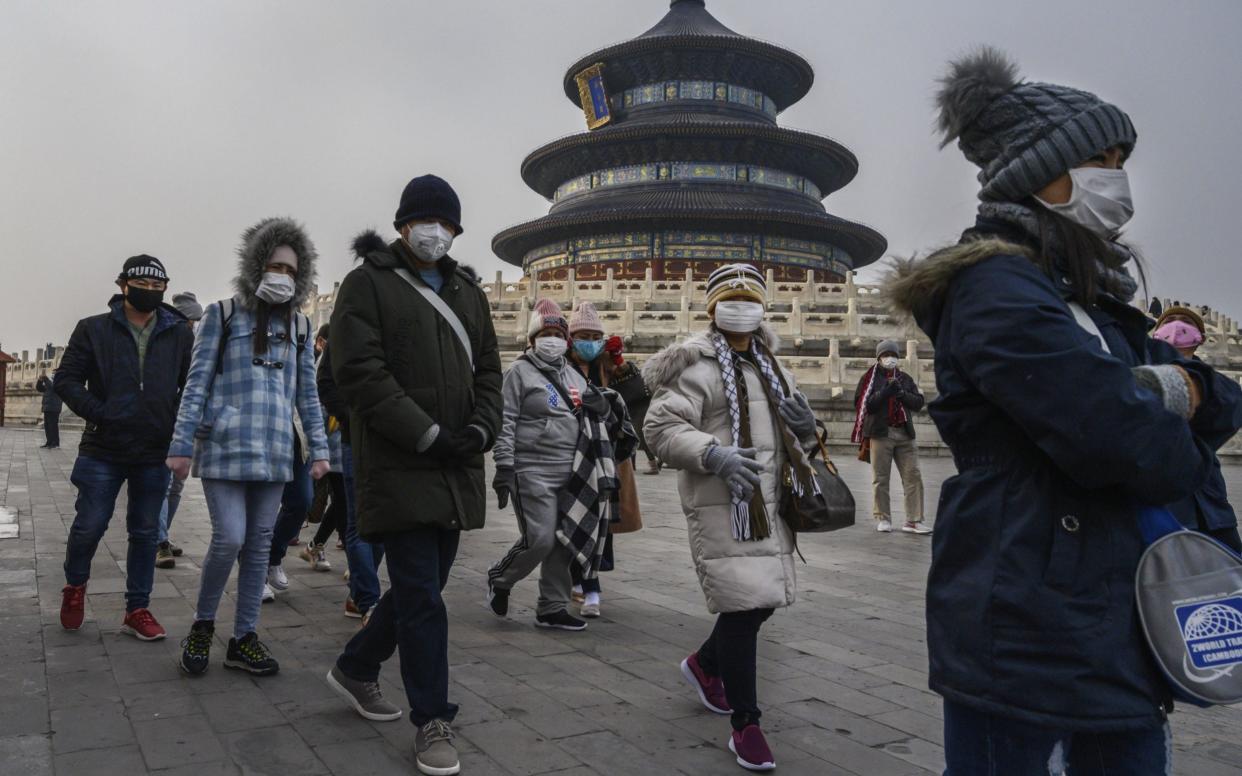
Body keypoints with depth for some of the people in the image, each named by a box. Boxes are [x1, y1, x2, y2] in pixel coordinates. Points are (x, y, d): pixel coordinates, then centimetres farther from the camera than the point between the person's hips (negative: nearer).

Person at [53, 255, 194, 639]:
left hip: (155, 454, 2)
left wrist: (177, 423, -4)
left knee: (145, 533, 8)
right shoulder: (94, 329, 0)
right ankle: (75, 585, 34)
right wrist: (99, 413, -12)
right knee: (89, 526, 4)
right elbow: (66, 380, -1)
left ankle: (137, 610, 19)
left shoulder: (180, 334, 3)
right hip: (103, 451, -1)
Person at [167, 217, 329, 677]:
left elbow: (307, 393, 14)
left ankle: (243, 638, 16)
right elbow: (197, 383, -1)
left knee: (259, 545, 6)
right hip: (225, 449, -4)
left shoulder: (299, 326, 12)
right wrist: (183, 445, -6)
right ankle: (202, 625, 13)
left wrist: (319, 448, 8)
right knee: (229, 539, -11)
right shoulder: (224, 315, 2)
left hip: (274, 453, 4)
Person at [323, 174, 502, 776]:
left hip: (458, 471, 7)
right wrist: (428, 435, -18)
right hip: (398, 467, -6)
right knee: (421, 596, -4)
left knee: (420, 585, 16)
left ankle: (355, 667, 39)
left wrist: (481, 428, -4)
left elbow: (488, 370, 16)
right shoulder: (369, 284, -3)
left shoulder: (467, 291, 16)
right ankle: (432, 721, 9)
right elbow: (360, 372, -13)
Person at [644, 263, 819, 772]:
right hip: (721, 502, -8)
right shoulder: (697, 366, -7)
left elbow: (797, 438, 26)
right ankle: (745, 725, 4)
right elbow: (660, 427, -15)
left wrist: (805, 425, 2)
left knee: (766, 597, 13)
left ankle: (705, 664, 40)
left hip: (768, 501, 8)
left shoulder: (771, 367, 19)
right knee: (743, 603, -10)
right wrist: (715, 454, -28)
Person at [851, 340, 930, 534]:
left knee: (913, 476, -2)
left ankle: (913, 520, 1)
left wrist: (901, 393, -10)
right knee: (880, 478, 0)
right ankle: (883, 519, 9)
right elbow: (864, 405, -8)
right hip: (880, 433, -4)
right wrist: (886, 392, -17)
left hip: (905, 433, 4)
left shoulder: (905, 378, 17)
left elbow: (919, 402, 7)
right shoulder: (870, 378, 5)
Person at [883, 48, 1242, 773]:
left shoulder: (1088, 298, 14)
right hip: (1028, 633, -9)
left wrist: (1182, 388, -9)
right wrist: (1183, 454, 0)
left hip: (1117, 632, 9)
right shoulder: (996, 288, -15)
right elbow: (1125, 441, -24)